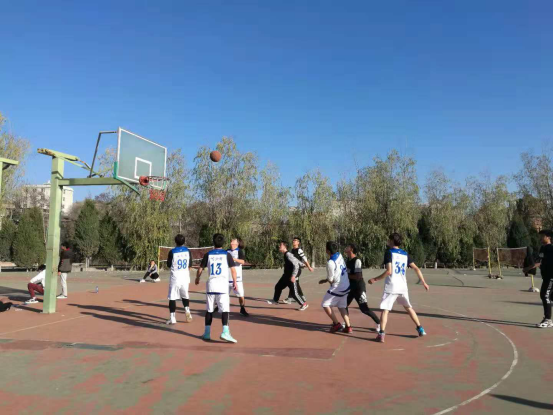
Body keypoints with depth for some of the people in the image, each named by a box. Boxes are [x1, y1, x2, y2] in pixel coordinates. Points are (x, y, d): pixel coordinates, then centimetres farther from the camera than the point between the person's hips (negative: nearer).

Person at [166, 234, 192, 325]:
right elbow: (189, 266, 9)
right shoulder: (187, 251, 1)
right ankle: (187, 310, 2)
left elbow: (168, 265, 2)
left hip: (175, 277, -3)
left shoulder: (172, 252, -9)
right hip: (185, 277, 3)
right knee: (185, 296, 22)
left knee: (172, 298, 4)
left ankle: (172, 318, 3)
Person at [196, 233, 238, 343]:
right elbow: (233, 270, -4)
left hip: (211, 285, 3)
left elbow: (200, 269, 10)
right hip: (222, 285, -3)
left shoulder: (208, 254, 6)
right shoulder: (227, 254, 0)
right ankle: (225, 332, -18)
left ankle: (207, 333, 16)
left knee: (209, 309, 12)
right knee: (225, 309, -4)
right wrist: (234, 283, 6)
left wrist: (197, 278, 28)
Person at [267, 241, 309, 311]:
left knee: (294, 293, -6)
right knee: (278, 287, 19)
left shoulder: (288, 254, -22)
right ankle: (275, 300, 38)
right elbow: (295, 260, 18)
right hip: (286, 276, 10)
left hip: (291, 277, -10)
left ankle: (304, 304, 9)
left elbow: (296, 265, -27)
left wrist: (293, 276, -29)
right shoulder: (286, 254, 7)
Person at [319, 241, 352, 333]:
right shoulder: (340, 255, -2)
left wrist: (325, 280, 10)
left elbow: (331, 280, -15)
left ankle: (336, 324, 7)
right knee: (342, 307, 18)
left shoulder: (330, 263, -24)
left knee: (325, 305, 6)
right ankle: (348, 327, 14)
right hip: (346, 286, 8)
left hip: (337, 288, -8)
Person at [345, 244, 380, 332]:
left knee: (364, 308, -7)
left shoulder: (357, 261, -21)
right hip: (351, 287, 9)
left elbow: (358, 277, -27)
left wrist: (346, 275, -19)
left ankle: (379, 322, 8)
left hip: (359, 287, -9)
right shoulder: (348, 261, 7)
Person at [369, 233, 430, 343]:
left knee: (385, 310, -2)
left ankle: (381, 334, -12)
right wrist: (424, 283, 16)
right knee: (408, 307, 24)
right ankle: (420, 329, 28)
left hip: (391, 287, -5)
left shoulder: (389, 252, -7)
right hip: (403, 287, 6)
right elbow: (416, 269, 9)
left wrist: (375, 279, -9)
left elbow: (389, 271, -17)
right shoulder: (405, 254, 11)